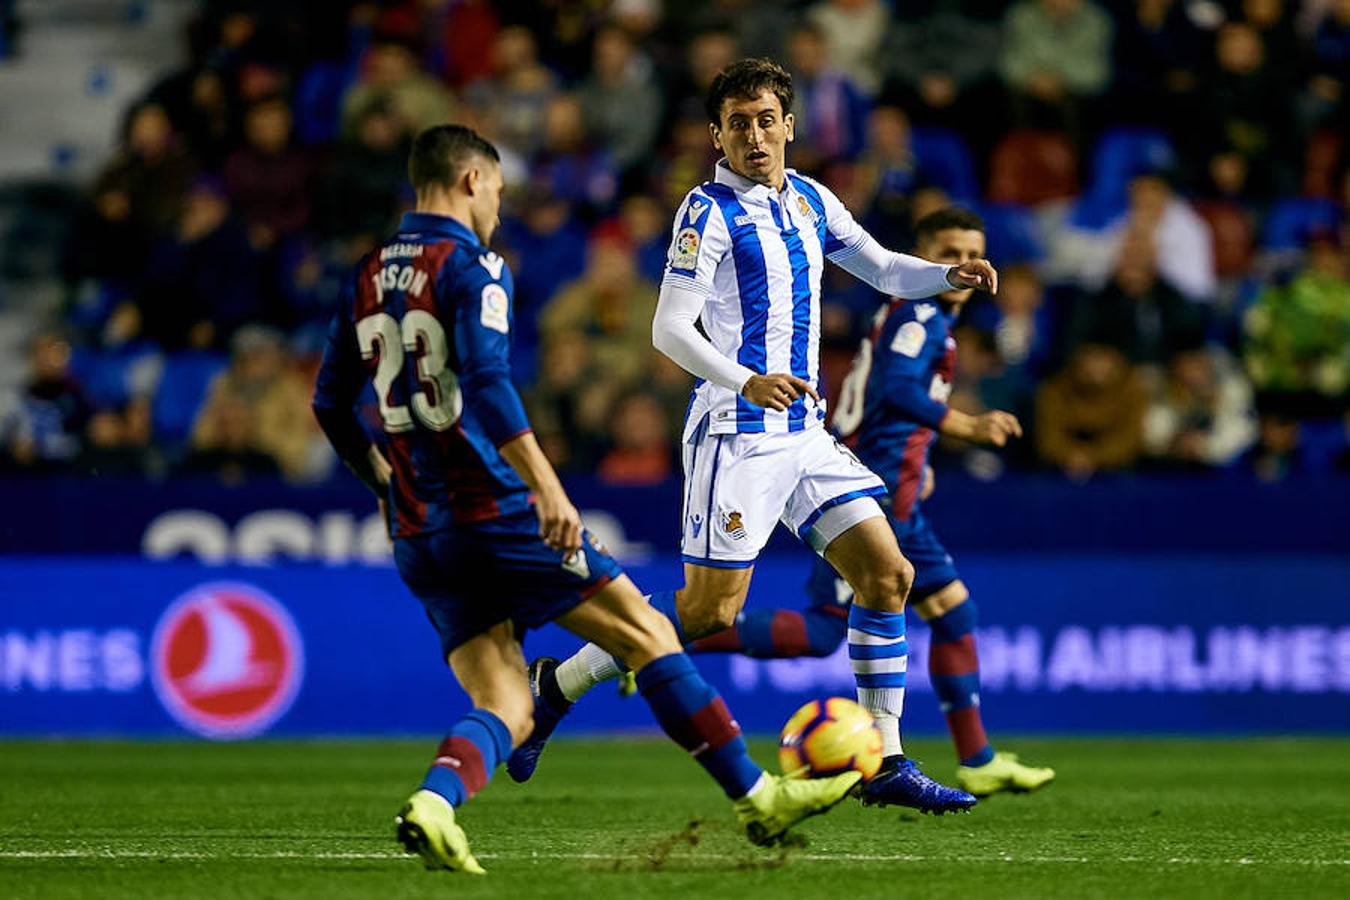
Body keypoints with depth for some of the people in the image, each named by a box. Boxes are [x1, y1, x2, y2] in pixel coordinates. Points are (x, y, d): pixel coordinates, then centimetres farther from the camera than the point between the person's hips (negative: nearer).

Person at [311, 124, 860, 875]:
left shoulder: (368, 280, 14)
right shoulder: (472, 266, -8)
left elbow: (330, 404, 19)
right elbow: (485, 383, -23)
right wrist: (546, 487, -27)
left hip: (420, 534, 7)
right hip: (497, 511, -7)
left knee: (506, 708, 4)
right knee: (648, 637, 3)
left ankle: (435, 803, -26)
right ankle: (760, 799, 6)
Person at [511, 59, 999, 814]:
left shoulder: (809, 200, 12)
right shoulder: (710, 212, -9)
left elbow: (883, 269, 24)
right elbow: (670, 329, -15)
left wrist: (950, 276, 4)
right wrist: (746, 381, -30)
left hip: (806, 432, 7)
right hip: (738, 433, -7)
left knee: (888, 575, 0)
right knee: (711, 611, -9)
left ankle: (887, 765, 6)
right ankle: (559, 685, 8)